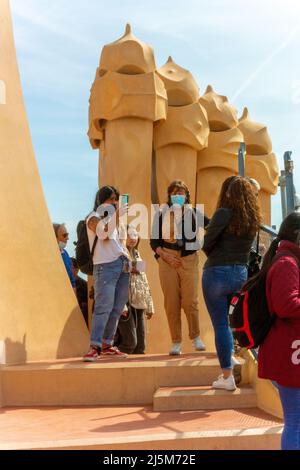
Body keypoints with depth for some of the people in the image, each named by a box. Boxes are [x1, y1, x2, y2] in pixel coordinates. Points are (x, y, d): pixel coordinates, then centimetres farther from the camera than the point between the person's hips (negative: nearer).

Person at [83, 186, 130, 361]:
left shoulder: (118, 220, 24)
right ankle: (94, 347, -16)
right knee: (104, 307, -15)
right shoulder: (94, 217, 3)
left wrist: (129, 260, 15)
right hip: (106, 265, -7)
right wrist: (115, 215, -24)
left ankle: (107, 345, 14)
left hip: (123, 266, 7)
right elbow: (103, 232, -19)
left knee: (117, 309, 5)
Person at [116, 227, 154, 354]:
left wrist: (149, 306, 18)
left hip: (139, 304, 8)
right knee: (130, 342, -14)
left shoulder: (137, 255, 19)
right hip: (125, 303, -8)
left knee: (140, 345, 7)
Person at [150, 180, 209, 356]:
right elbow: (154, 241, 8)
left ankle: (196, 337, 13)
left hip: (189, 260, 0)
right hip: (168, 260, 1)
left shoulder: (193, 213, 10)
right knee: (171, 303, -1)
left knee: (190, 301, -6)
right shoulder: (161, 214, 9)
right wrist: (166, 256, -7)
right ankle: (176, 342, 8)